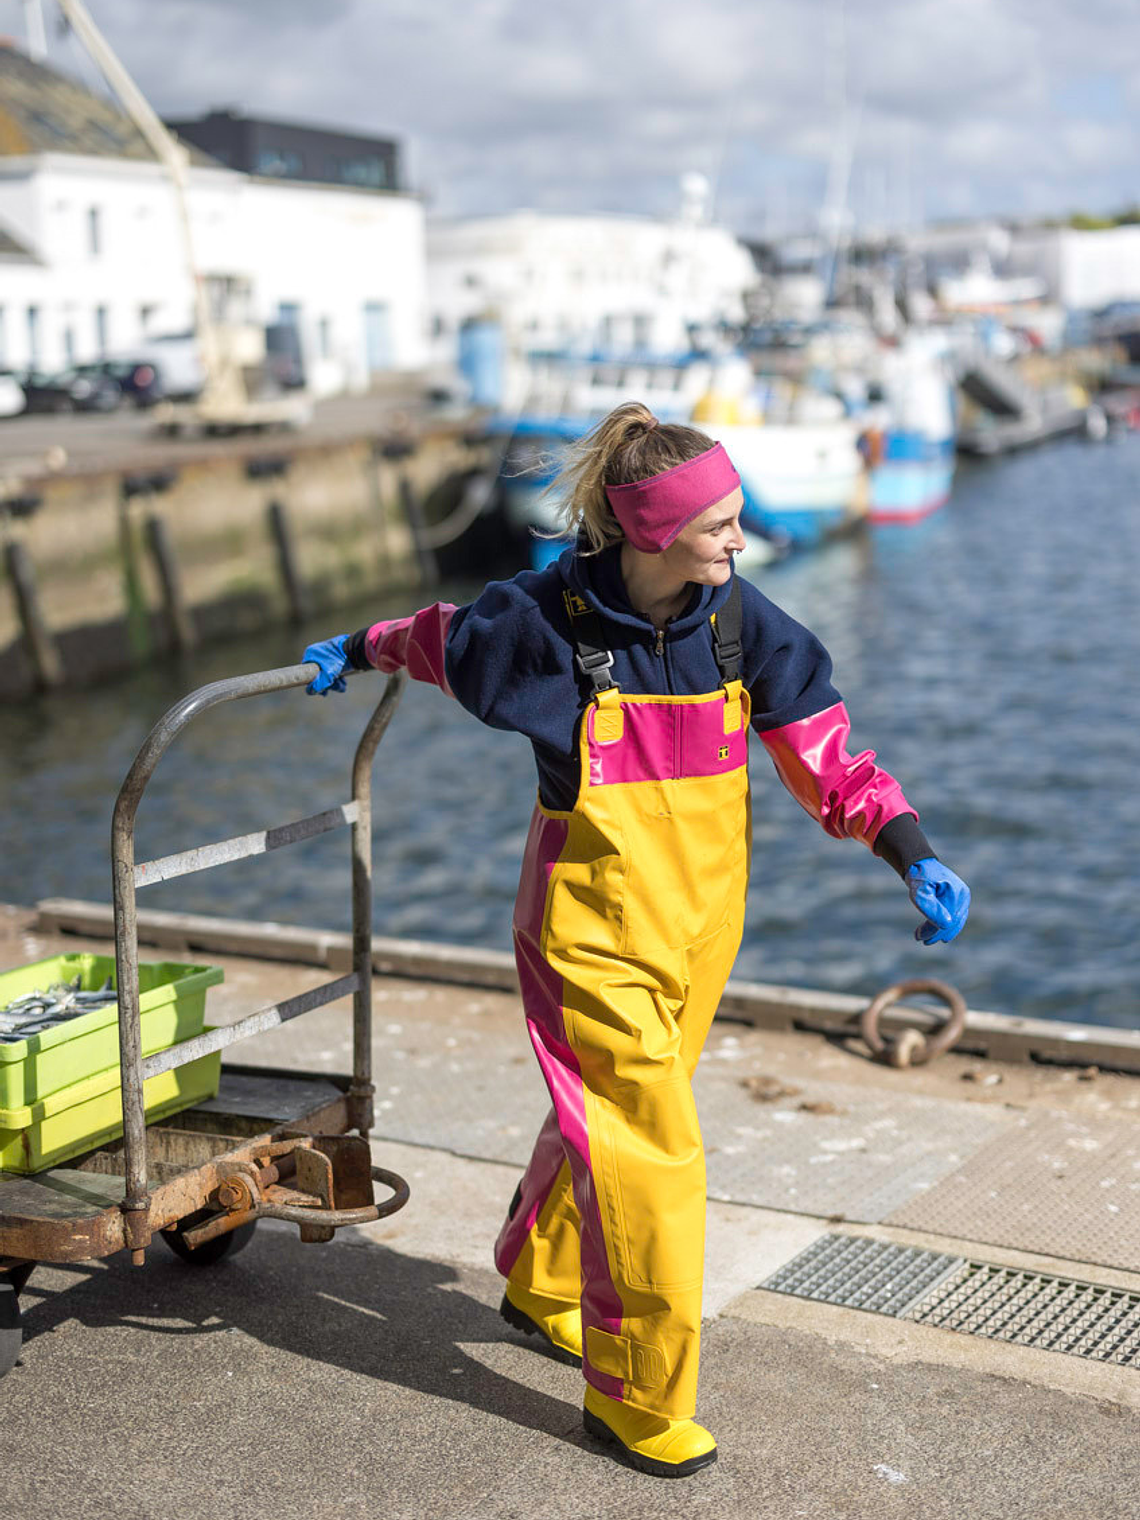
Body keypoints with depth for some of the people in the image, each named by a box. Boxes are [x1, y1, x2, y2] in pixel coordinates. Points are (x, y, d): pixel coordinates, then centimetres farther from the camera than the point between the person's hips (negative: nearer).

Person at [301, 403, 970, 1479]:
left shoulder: (741, 622, -7)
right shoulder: (549, 617, -16)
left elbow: (826, 759, -3)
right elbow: (444, 637, 6)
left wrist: (916, 860, -14)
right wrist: (359, 652, 22)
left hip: (697, 926, 5)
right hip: (592, 933, -5)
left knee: (609, 1118, 22)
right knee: (650, 1152, -6)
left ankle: (541, 1286, 49)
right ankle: (636, 1397, 11)